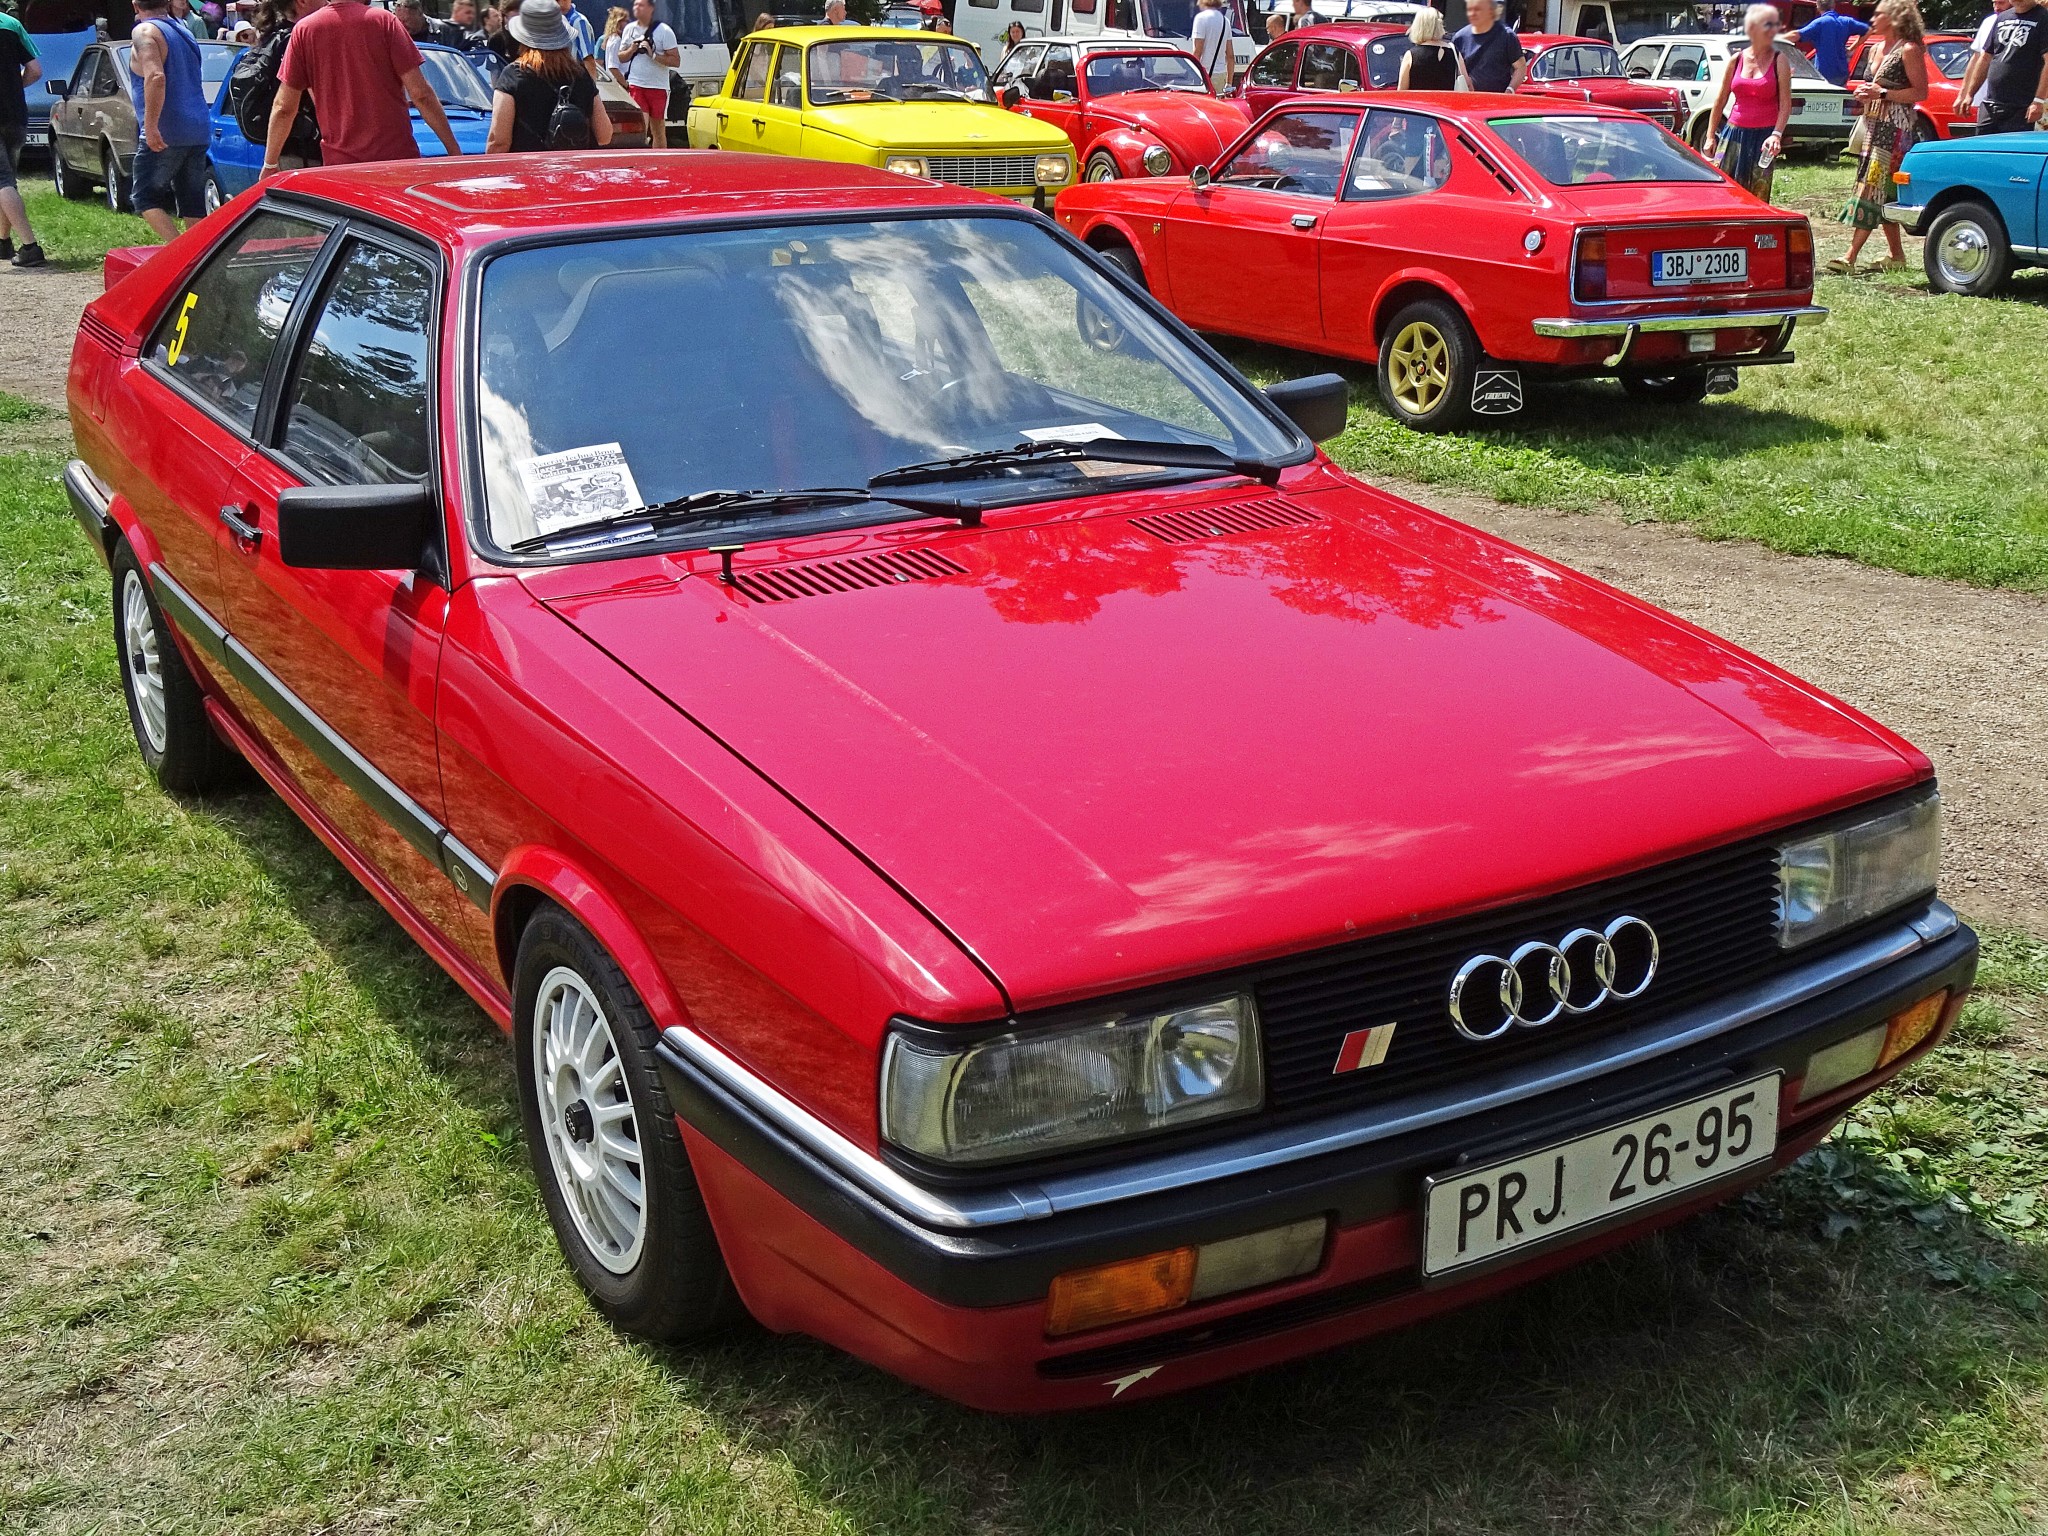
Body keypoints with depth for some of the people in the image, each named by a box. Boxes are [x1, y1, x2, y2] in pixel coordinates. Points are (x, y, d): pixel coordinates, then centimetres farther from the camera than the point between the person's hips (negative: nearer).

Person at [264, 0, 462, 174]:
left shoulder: (303, 30, 2)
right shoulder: (384, 21, -3)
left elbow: (284, 107, 4)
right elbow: (421, 94, -6)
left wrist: (269, 165, 13)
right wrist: (455, 151, -1)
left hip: (339, 163, 1)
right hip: (398, 158, -1)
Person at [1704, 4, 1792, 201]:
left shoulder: (1779, 61, -1)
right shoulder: (1736, 59, 6)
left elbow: (1785, 104, -6)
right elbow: (1721, 100, 12)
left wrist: (1777, 134, -20)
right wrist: (1710, 136, 8)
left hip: (1763, 137, -2)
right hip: (1735, 133, 3)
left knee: (1757, 196, -1)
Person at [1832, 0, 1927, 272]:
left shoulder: (1908, 50, -9)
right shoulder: (1875, 49, 16)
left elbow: (1921, 92, -12)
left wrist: (1883, 94, -18)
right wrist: (1864, 94, 6)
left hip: (1895, 127, -9)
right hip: (1873, 123, 9)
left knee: (1873, 188, -13)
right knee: (1884, 192, 9)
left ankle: (1851, 256, -19)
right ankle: (1897, 255, 14)